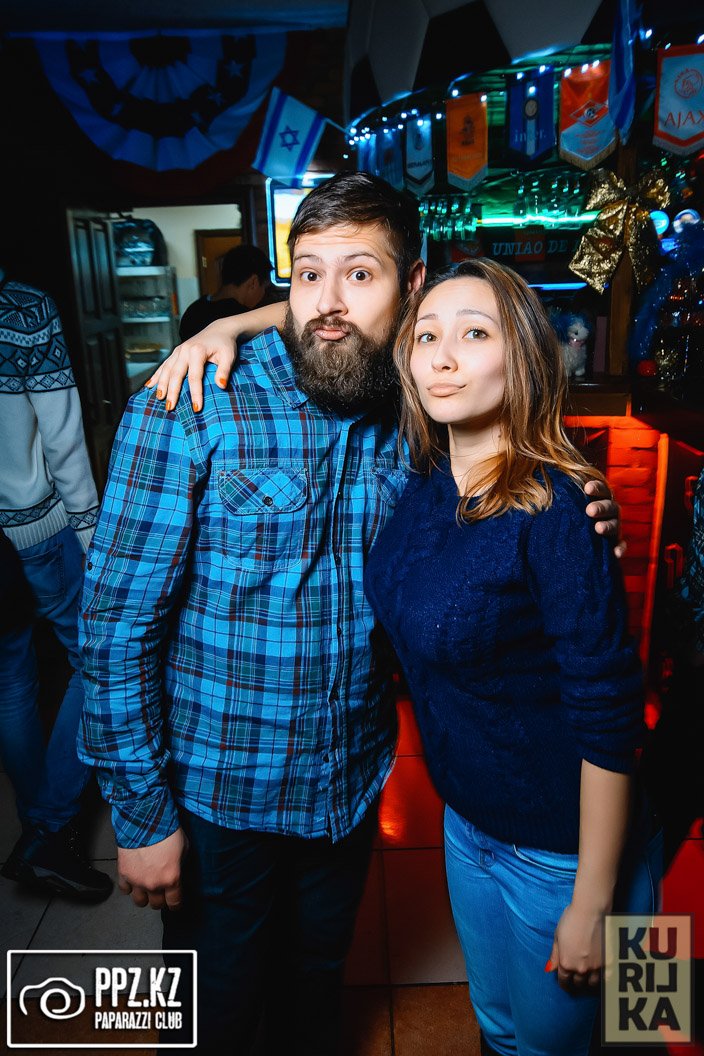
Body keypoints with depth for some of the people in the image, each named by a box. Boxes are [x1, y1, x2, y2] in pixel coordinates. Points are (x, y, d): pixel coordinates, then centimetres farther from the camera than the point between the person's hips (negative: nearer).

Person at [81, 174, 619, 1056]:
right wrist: (142, 814, -13)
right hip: (220, 793, -3)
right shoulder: (190, 411, -19)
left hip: (354, 785, 4)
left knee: (318, 980, 29)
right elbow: (118, 617, -16)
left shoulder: (406, 420, -4)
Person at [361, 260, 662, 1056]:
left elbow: (609, 719, -23)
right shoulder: (421, 477, -7)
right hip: (466, 821, 6)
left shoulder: (552, 512, -27)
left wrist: (591, 905, -17)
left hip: (561, 850, -6)